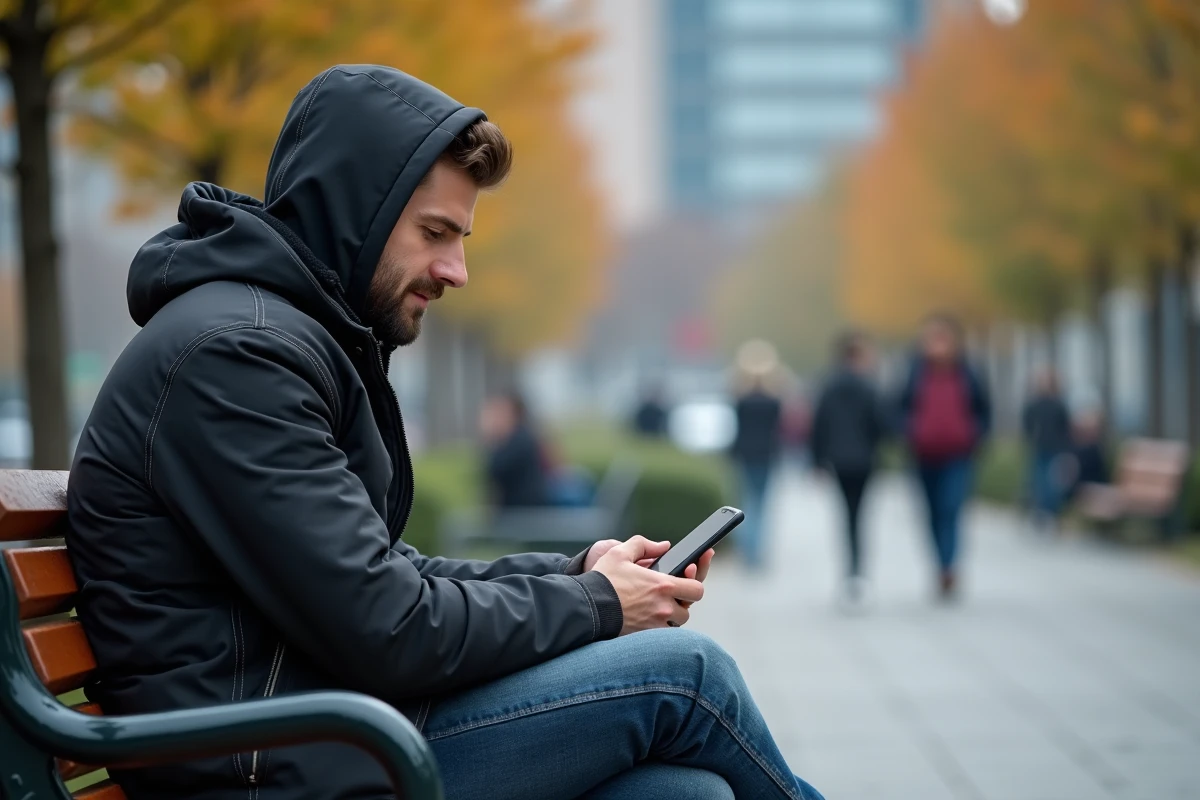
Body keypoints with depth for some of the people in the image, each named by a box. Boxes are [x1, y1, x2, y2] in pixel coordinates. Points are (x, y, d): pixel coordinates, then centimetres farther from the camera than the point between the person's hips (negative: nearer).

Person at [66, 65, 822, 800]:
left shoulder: (307, 338, 18)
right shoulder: (234, 352, -16)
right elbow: (386, 631, -20)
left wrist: (573, 573, 8)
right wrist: (595, 605, -6)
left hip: (325, 734, 9)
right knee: (680, 670, -9)